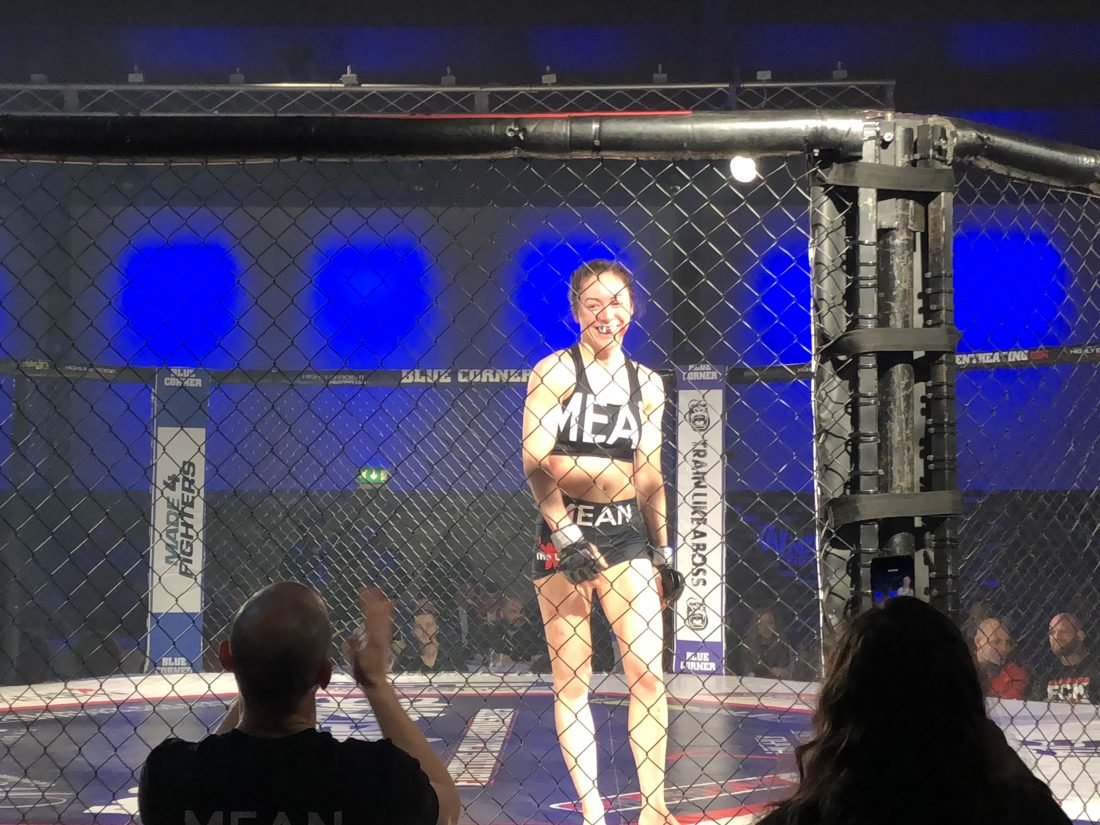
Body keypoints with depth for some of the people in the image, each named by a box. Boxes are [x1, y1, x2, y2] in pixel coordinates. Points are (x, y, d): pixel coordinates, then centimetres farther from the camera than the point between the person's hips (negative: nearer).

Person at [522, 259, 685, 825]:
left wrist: (663, 549, 15)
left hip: (626, 531, 4)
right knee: (571, 680, 0)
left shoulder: (647, 384, 11)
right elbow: (534, 462, -11)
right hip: (564, 532, -4)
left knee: (648, 672, -3)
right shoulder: (556, 370, -4)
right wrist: (564, 533, -19)